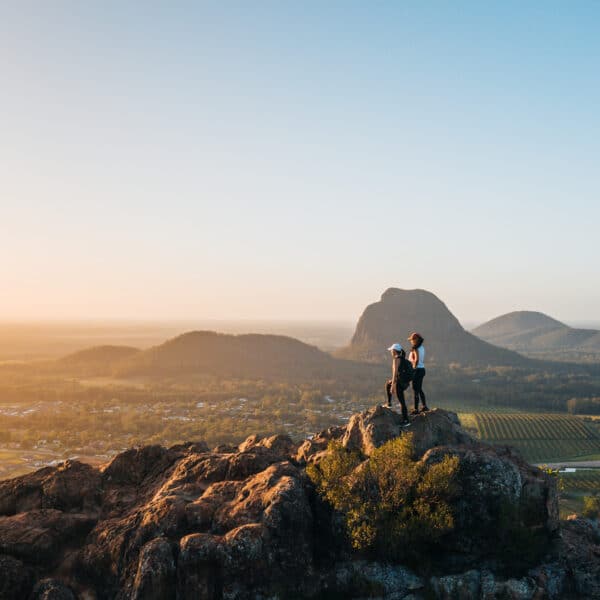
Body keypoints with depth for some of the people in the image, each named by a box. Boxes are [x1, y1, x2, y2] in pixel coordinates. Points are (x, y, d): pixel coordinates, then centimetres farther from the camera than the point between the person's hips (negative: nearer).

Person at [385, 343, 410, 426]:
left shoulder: (396, 359, -18)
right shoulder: (403, 359, 10)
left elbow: (395, 373, -21)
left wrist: (392, 386, -19)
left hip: (399, 382, -9)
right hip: (405, 382, 9)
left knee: (401, 402, 1)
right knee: (387, 383, 31)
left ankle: (406, 420, 7)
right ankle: (389, 403, 33)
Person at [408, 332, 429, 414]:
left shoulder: (415, 349, -15)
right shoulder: (422, 348, 11)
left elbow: (416, 360, -26)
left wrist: (413, 368, -19)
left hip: (417, 370, -9)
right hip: (422, 369, 9)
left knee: (415, 390, -3)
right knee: (420, 389, 19)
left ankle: (416, 409, 0)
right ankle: (424, 406, 23)